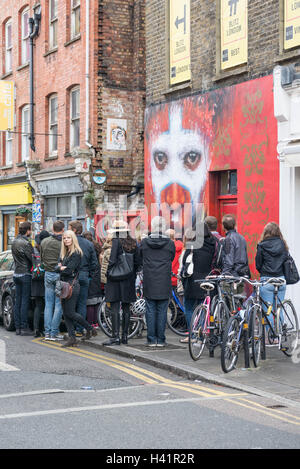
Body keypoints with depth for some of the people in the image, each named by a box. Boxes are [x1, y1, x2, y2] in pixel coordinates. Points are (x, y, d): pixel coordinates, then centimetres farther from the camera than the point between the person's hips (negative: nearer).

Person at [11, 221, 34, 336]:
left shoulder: (14, 242, 11)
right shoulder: (26, 243, -16)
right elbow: (33, 259, -15)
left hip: (16, 274, 8)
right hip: (25, 275, -8)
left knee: (18, 301, 10)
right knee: (25, 302, -5)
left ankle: (18, 327, 13)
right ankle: (24, 328, -3)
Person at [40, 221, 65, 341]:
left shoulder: (44, 242, 2)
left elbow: (41, 259, 11)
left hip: (48, 274, 4)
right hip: (60, 275, -4)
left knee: (48, 304, 9)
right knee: (59, 304, 2)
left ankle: (47, 332, 9)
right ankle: (54, 332, 1)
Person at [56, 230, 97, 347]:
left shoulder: (76, 253, -10)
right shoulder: (64, 253, 17)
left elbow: (69, 270, -17)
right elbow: (57, 267, 12)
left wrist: (61, 268, -3)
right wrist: (61, 268, -9)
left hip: (72, 285, -8)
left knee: (70, 313, -7)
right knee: (65, 313, 5)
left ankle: (90, 329, 10)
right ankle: (72, 338, 8)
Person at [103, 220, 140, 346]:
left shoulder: (117, 242, -11)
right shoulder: (133, 243, 6)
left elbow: (112, 260, -16)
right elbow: (137, 262, 8)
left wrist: (108, 273, -3)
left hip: (116, 279, -6)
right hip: (129, 280, 6)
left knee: (114, 308, -4)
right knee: (126, 308, 11)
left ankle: (116, 336, -7)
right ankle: (125, 336, 16)